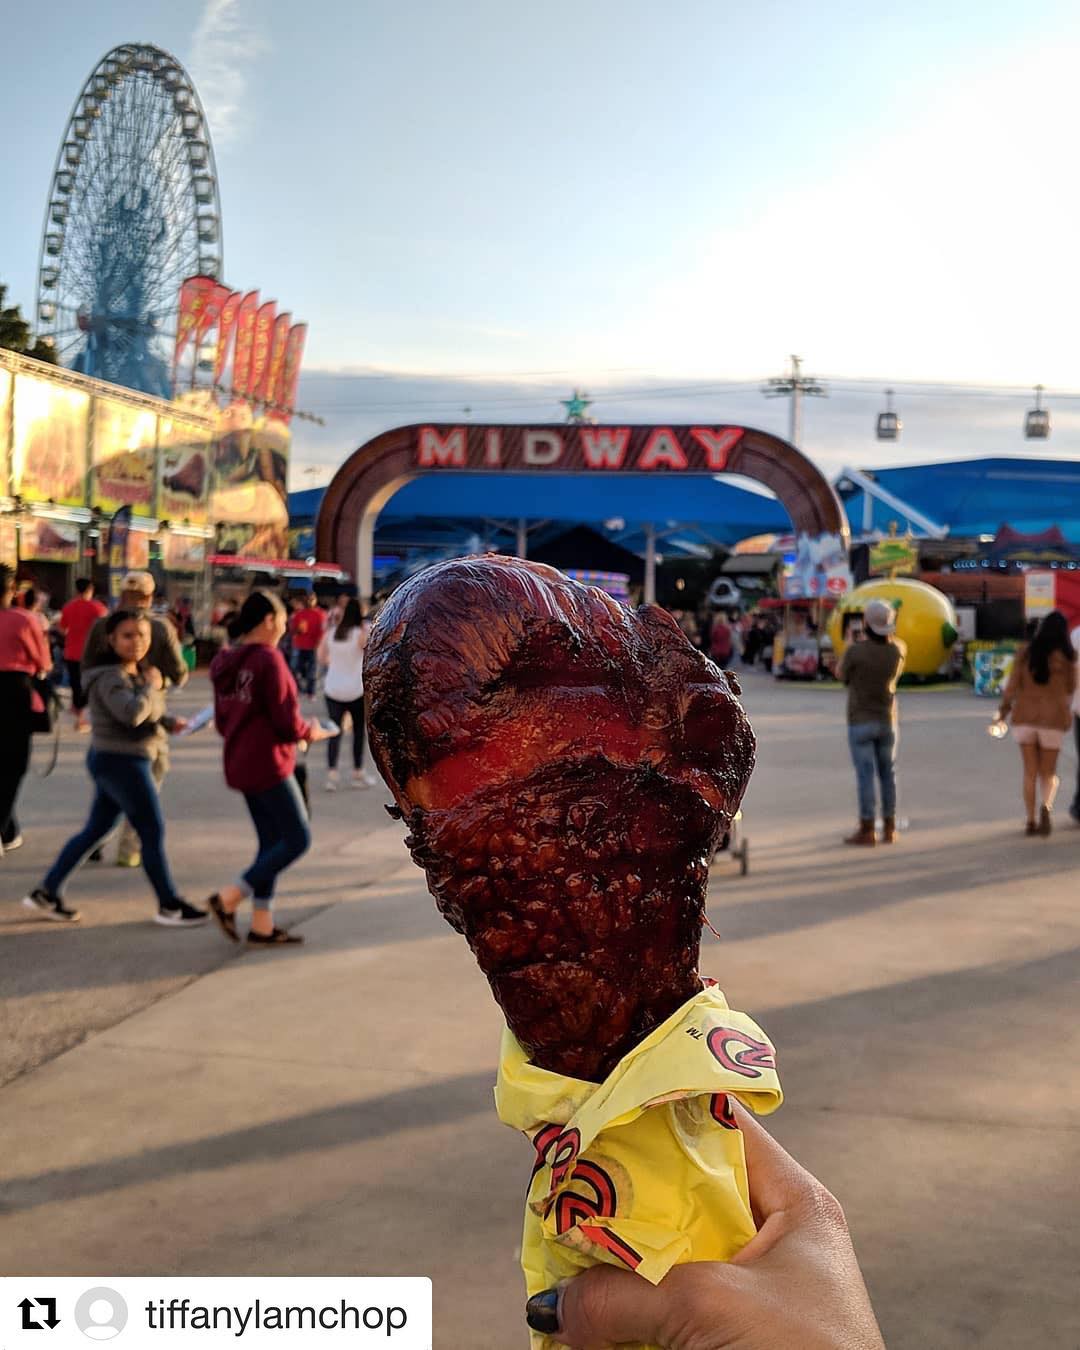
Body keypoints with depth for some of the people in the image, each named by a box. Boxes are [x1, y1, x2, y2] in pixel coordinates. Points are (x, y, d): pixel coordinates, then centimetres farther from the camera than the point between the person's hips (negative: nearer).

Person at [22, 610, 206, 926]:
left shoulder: (136, 672, 12)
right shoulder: (109, 677, -18)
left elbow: (147, 715, 23)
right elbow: (132, 713, -34)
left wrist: (170, 722, 3)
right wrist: (152, 685, -18)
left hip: (114, 761, 10)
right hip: (122, 762, -10)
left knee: (95, 829, 16)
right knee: (153, 832, -1)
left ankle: (46, 893, 24)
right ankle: (170, 906, 10)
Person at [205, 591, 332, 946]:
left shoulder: (226, 661, 10)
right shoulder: (268, 659, -16)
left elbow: (222, 722, 16)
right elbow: (286, 723, -18)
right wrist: (311, 732, 1)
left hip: (240, 765, 9)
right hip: (268, 765, -9)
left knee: (271, 841, 15)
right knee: (297, 839, 1)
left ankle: (262, 925, 16)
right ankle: (228, 899, -3)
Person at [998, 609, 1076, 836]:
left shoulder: (1025, 653, -3)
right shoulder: (1067, 657, -7)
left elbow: (1012, 685, -3)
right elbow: (1071, 689, 6)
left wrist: (1004, 708, 10)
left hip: (1024, 717, 1)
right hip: (1053, 719, -1)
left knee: (1030, 772, 12)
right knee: (1049, 773, 10)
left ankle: (1031, 821, 8)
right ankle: (1046, 805, -19)